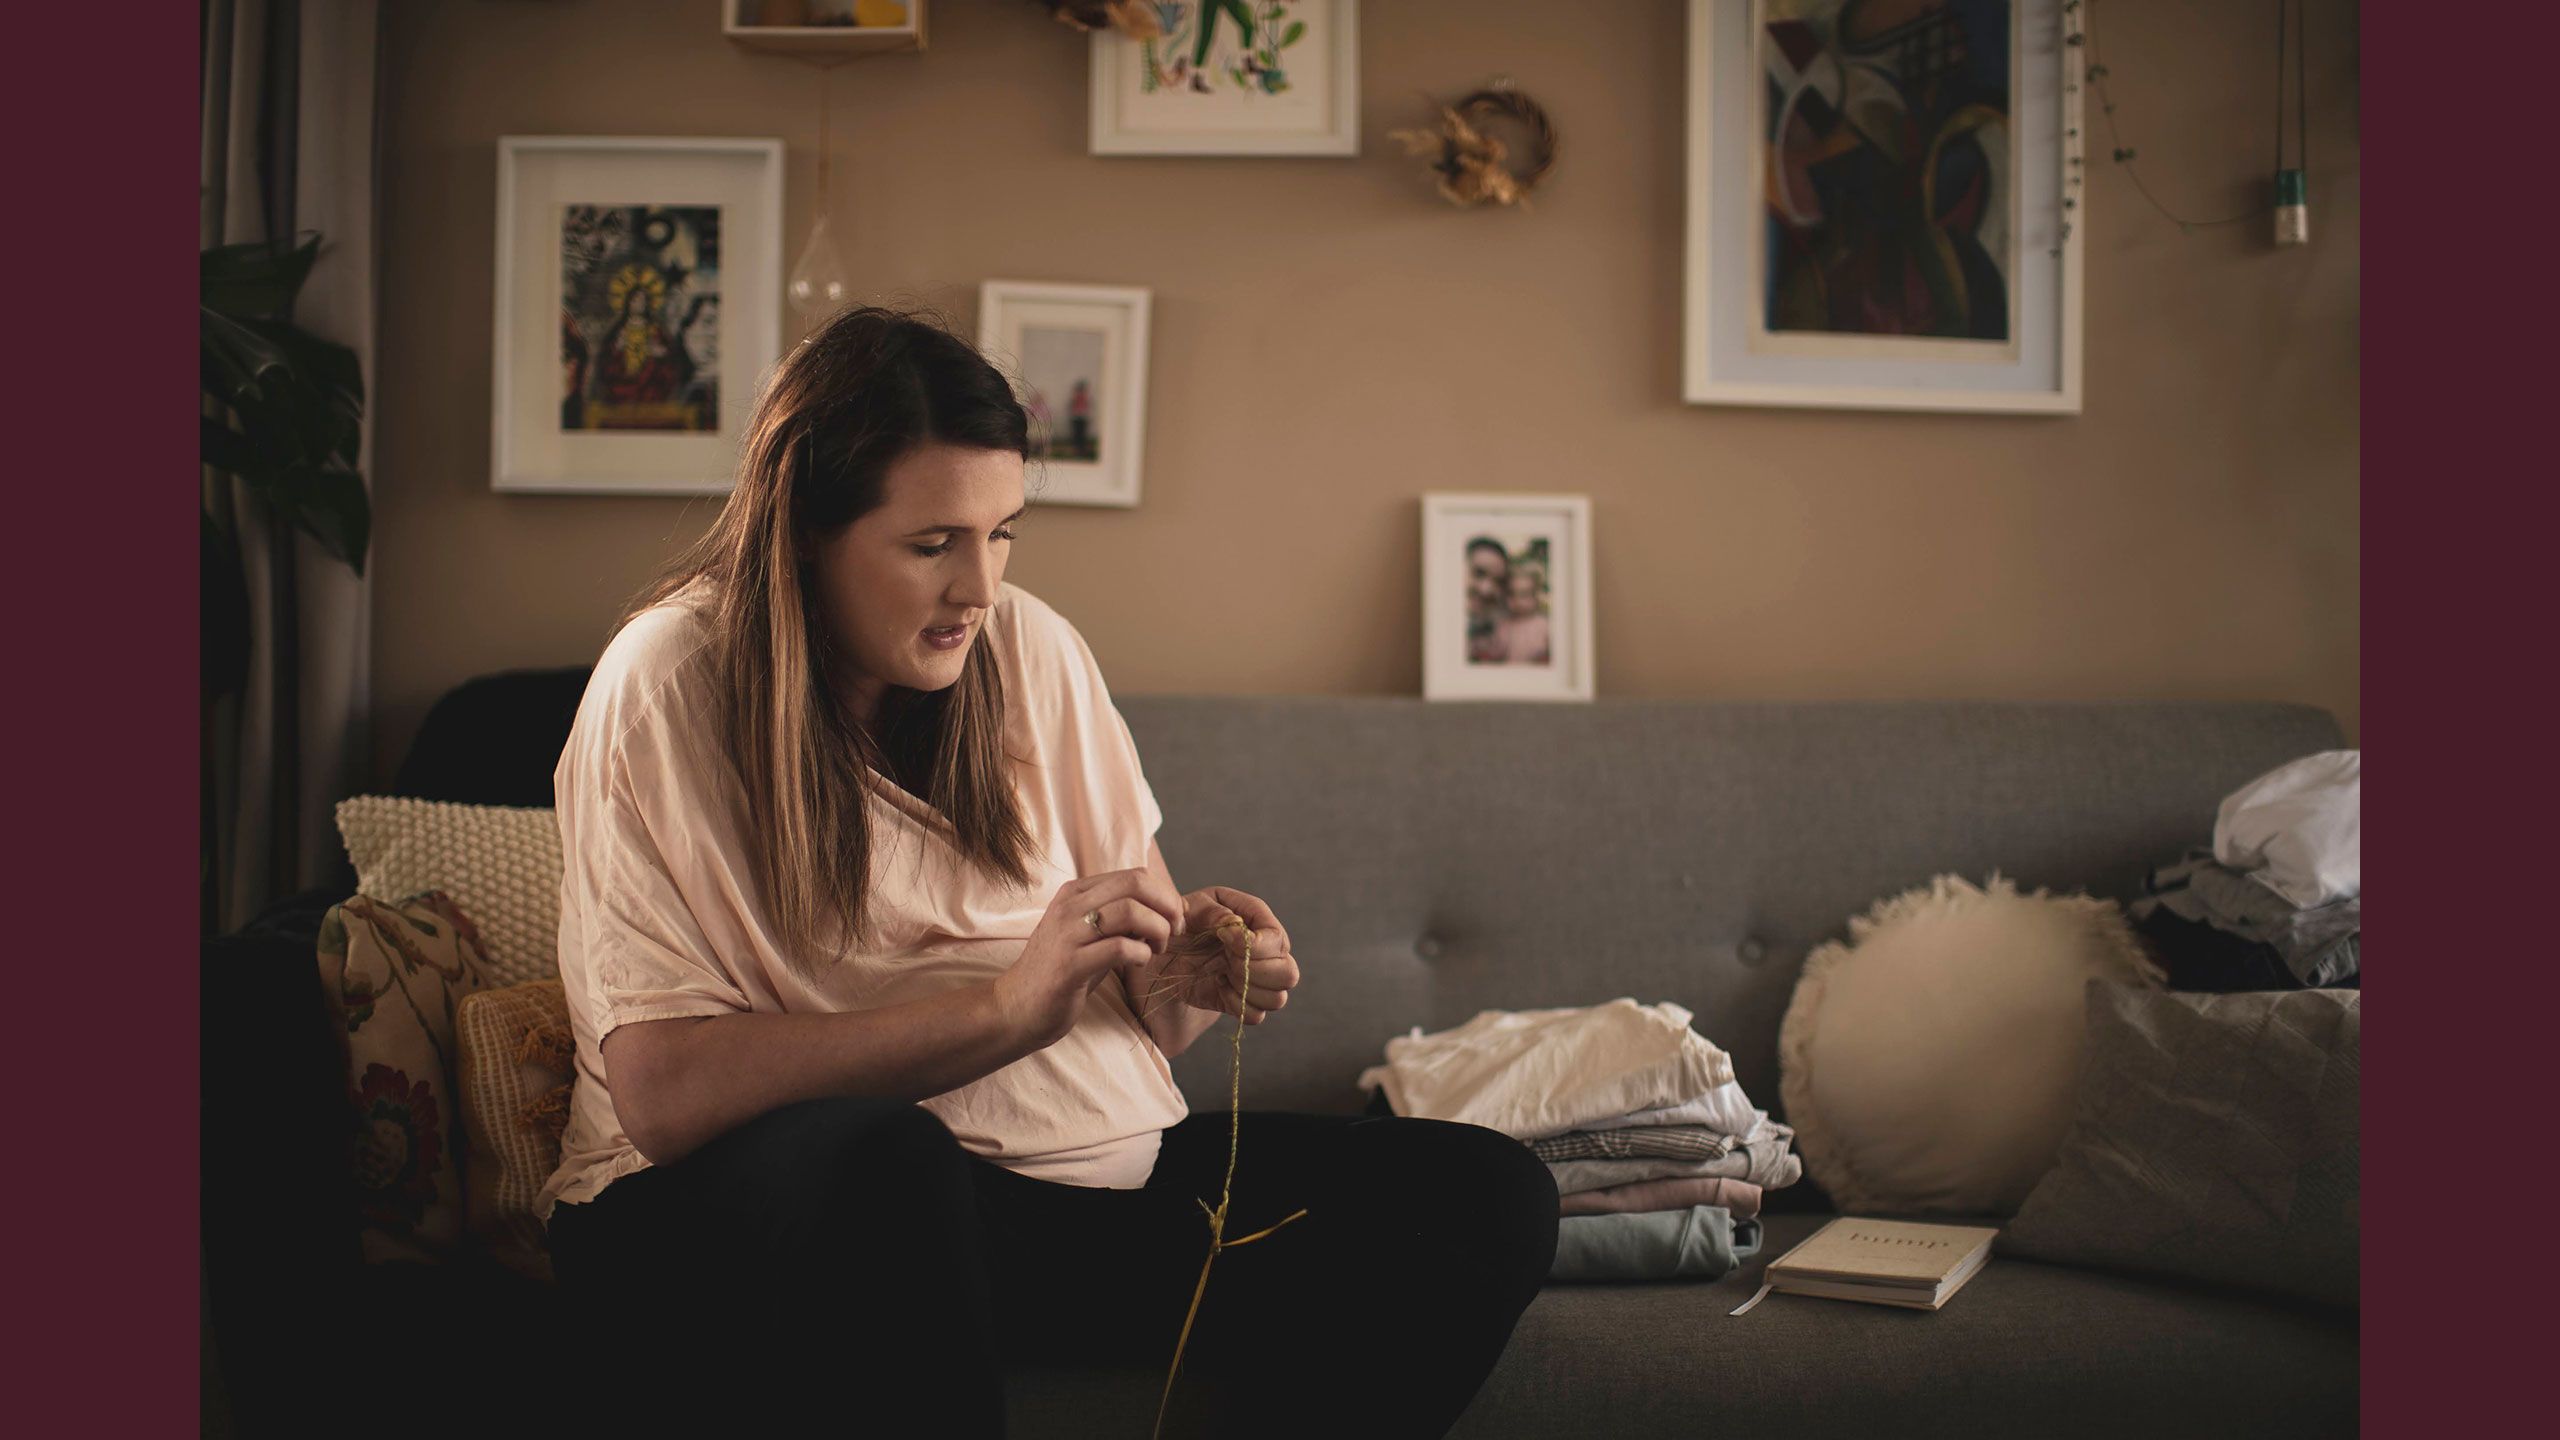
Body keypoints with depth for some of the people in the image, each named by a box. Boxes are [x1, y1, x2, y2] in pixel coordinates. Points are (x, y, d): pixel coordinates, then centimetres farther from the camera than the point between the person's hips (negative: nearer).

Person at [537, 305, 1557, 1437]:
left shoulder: (1031, 650, 6)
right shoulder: (666, 686, -9)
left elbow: (1136, 1014, 12)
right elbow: (663, 1091, -20)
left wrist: (1189, 976, -12)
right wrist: (1007, 1008, -24)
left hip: (1091, 1166, 5)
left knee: (1488, 1195, -12)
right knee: (873, 1160, -40)